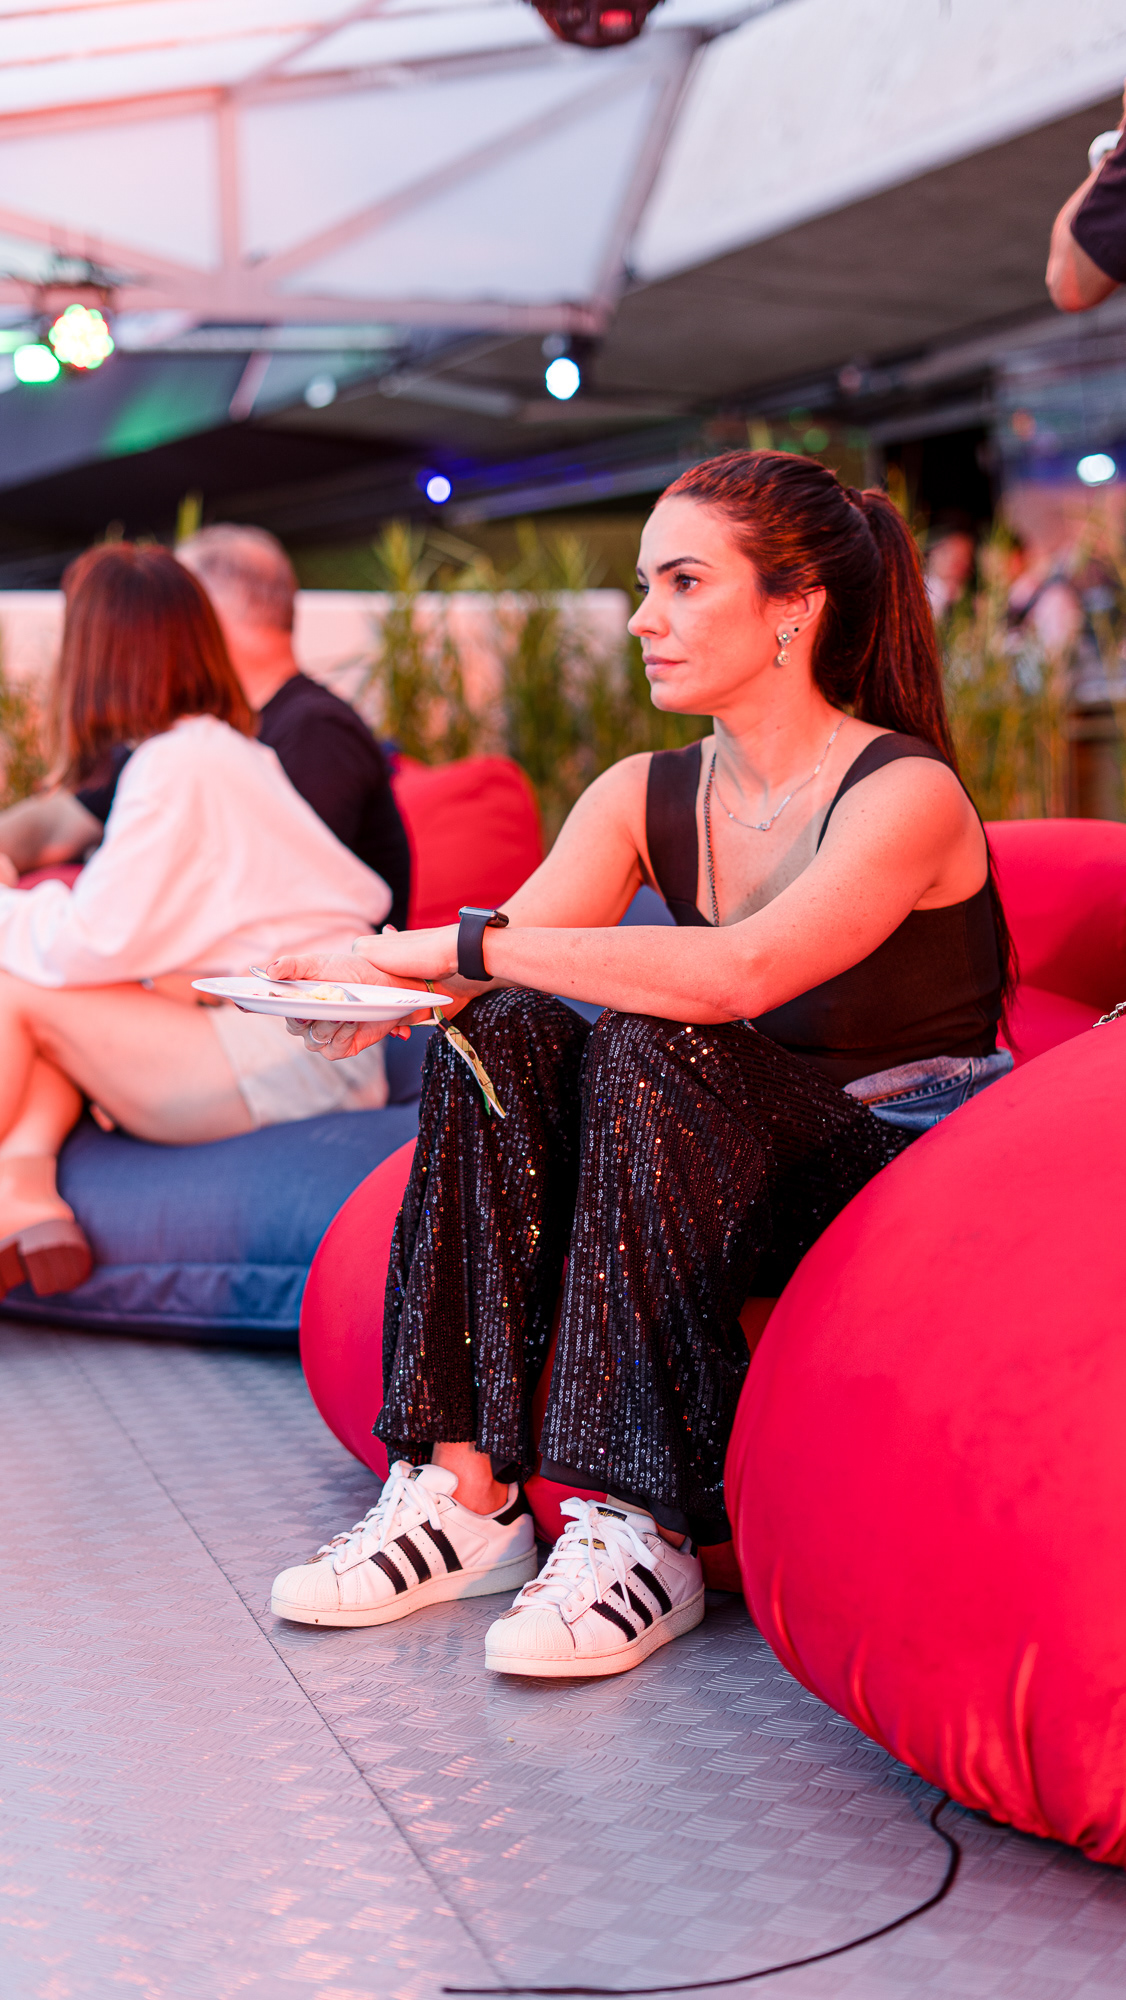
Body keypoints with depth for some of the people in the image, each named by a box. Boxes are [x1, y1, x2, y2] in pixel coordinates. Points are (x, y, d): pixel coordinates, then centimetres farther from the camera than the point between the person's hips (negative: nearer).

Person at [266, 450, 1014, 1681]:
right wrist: (379, 994, -29)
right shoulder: (643, 798, 5)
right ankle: (462, 1492, -22)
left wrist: (456, 943, -33)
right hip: (741, 1184, 6)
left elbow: (737, 974, -33)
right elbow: (506, 958, -7)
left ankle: (639, 1531, -30)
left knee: (648, 1047, -30)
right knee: (505, 1032, -17)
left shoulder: (908, 794, -16)